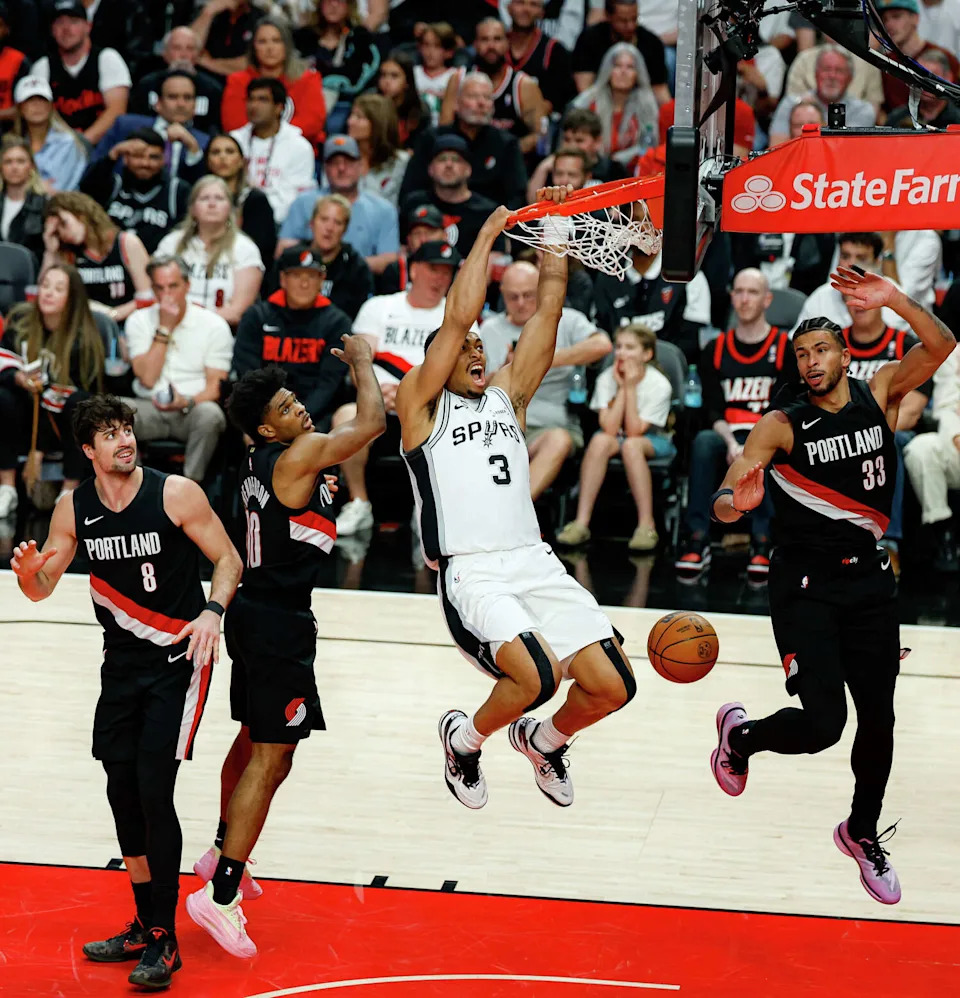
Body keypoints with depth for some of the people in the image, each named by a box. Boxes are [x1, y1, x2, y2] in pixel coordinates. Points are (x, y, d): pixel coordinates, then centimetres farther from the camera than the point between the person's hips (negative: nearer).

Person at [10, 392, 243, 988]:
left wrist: (212, 611, -25)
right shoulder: (73, 510, 0)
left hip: (178, 659, -5)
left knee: (154, 792, -12)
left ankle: (165, 941, -3)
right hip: (122, 663, 5)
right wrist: (28, 571, -17)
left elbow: (229, 559, -7)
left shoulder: (175, 494, -13)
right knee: (123, 794, 8)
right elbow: (42, 589, 7)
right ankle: (145, 928, 23)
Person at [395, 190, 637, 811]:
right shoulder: (422, 404, 6)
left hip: (536, 564, 6)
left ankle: (544, 739, 28)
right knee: (539, 674, -28)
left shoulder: (507, 396, 20)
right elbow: (458, 318, -5)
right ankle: (465, 737, 5)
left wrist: (555, 229, 9)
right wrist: (489, 235, -1)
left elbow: (549, 309, 14)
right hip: (472, 573, -6)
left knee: (611, 685, -6)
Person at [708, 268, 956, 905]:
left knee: (878, 720, 7)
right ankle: (740, 734, 17)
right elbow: (727, 500, -15)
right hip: (806, 587, -4)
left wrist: (894, 299, -24)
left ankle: (864, 833, 31)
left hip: (869, 582, 4)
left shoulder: (879, 395, 2)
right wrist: (734, 501, -39)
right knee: (822, 724, -15)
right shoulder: (783, 424, -7)